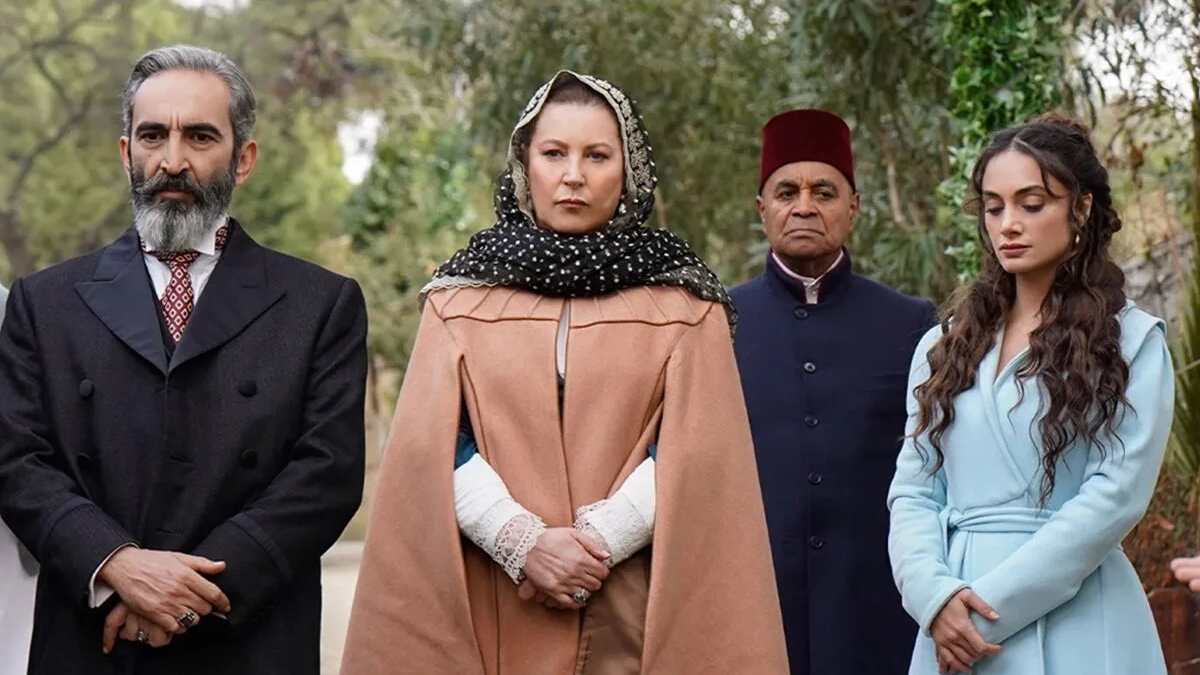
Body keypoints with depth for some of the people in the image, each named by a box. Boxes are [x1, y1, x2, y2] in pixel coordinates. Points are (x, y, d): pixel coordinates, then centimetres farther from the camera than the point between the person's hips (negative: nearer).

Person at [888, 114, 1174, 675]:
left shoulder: (1132, 342, -1)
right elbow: (912, 490, 5)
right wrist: (935, 595, -13)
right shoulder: (944, 348, 11)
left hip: (1072, 628, -3)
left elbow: (1117, 492, -10)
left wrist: (991, 605, -15)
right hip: (951, 625, 3)